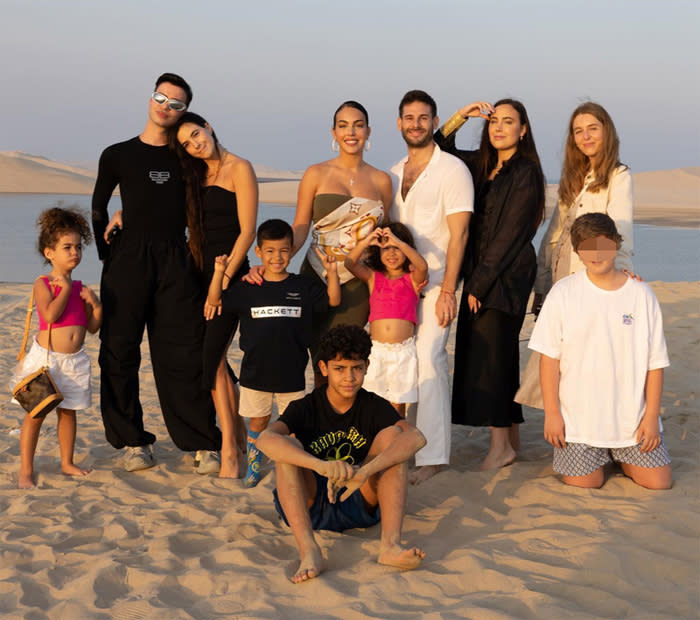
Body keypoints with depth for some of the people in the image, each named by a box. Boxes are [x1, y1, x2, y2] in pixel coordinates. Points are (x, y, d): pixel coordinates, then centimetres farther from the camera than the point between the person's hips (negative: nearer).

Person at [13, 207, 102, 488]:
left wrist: (96, 305, -7)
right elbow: (51, 314, -25)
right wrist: (66, 288, -13)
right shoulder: (43, 284, -7)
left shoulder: (79, 288, 9)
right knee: (36, 413, -1)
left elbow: (93, 327, 10)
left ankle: (67, 463, 27)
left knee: (68, 412, 14)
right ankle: (25, 471, 6)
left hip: (74, 360, 5)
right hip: (46, 357, -5)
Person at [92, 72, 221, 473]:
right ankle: (134, 441, 10)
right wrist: (108, 258, 7)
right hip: (128, 261, 0)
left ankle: (204, 443, 2)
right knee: (120, 352, -1)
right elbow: (99, 209, 13)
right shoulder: (118, 155, 8)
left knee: (185, 354, -3)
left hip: (176, 262, 1)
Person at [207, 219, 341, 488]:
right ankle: (254, 466, 30)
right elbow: (215, 301, -1)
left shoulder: (304, 287, 0)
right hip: (255, 371, 0)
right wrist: (219, 273, -16)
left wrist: (332, 272, -11)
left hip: (292, 372, 0)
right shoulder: (247, 289, 0)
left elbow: (333, 300, 3)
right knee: (258, 420, 14)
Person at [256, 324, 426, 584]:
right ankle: (308, 551, -40)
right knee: (287, 446, -25)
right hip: (310, 508, -1)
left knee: (392, 434, -17)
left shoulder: (375, 407, -4)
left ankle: (390, 544, -33)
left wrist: (366, 471, -42)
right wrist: (321, 466, -48)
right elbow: (266, 440, -31)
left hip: (360, 503, 1)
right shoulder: (305, 408, -9)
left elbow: (416, 437, -25)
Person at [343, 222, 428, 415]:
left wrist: (398, 242, -30)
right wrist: (365, 242, -25)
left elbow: (423, 266, -19)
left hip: (404, 350, -1)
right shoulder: (373, 277, 8)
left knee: (397, 405, 5)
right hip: (376, 349, 1)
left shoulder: (412, 279, 3)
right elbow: (350, 263, -8)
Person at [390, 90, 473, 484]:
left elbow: (459, 233, -10)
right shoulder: (393, 174, 16)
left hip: (435, 282, -6)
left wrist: (448, 290, -17)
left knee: (428, 356, -16)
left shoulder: (452, 170, -4)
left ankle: (433, 454, -14)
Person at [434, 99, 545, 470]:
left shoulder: (526, 173, -9)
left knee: (490, 354, -8)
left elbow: (509, 235, -14)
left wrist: (480, 283, -14)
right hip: (480, 275, 8)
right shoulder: (482, 165, 13)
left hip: (508, 276, -7)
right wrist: (460, 117, 7)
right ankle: (512, 438, 18)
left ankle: (501, 446, -2)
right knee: (499, 355, 10)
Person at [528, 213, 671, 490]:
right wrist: (552, 412, -7)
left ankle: (618, 456, 27)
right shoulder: (563, 293, -5)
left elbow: (655, 362, 1)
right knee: (584, 482, -7)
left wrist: (651, 415, -3)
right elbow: (549, 356, -4)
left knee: (659, 482, -2)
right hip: (579, 415, -1)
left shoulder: (641, 295, -1)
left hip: (632, 416, 1)